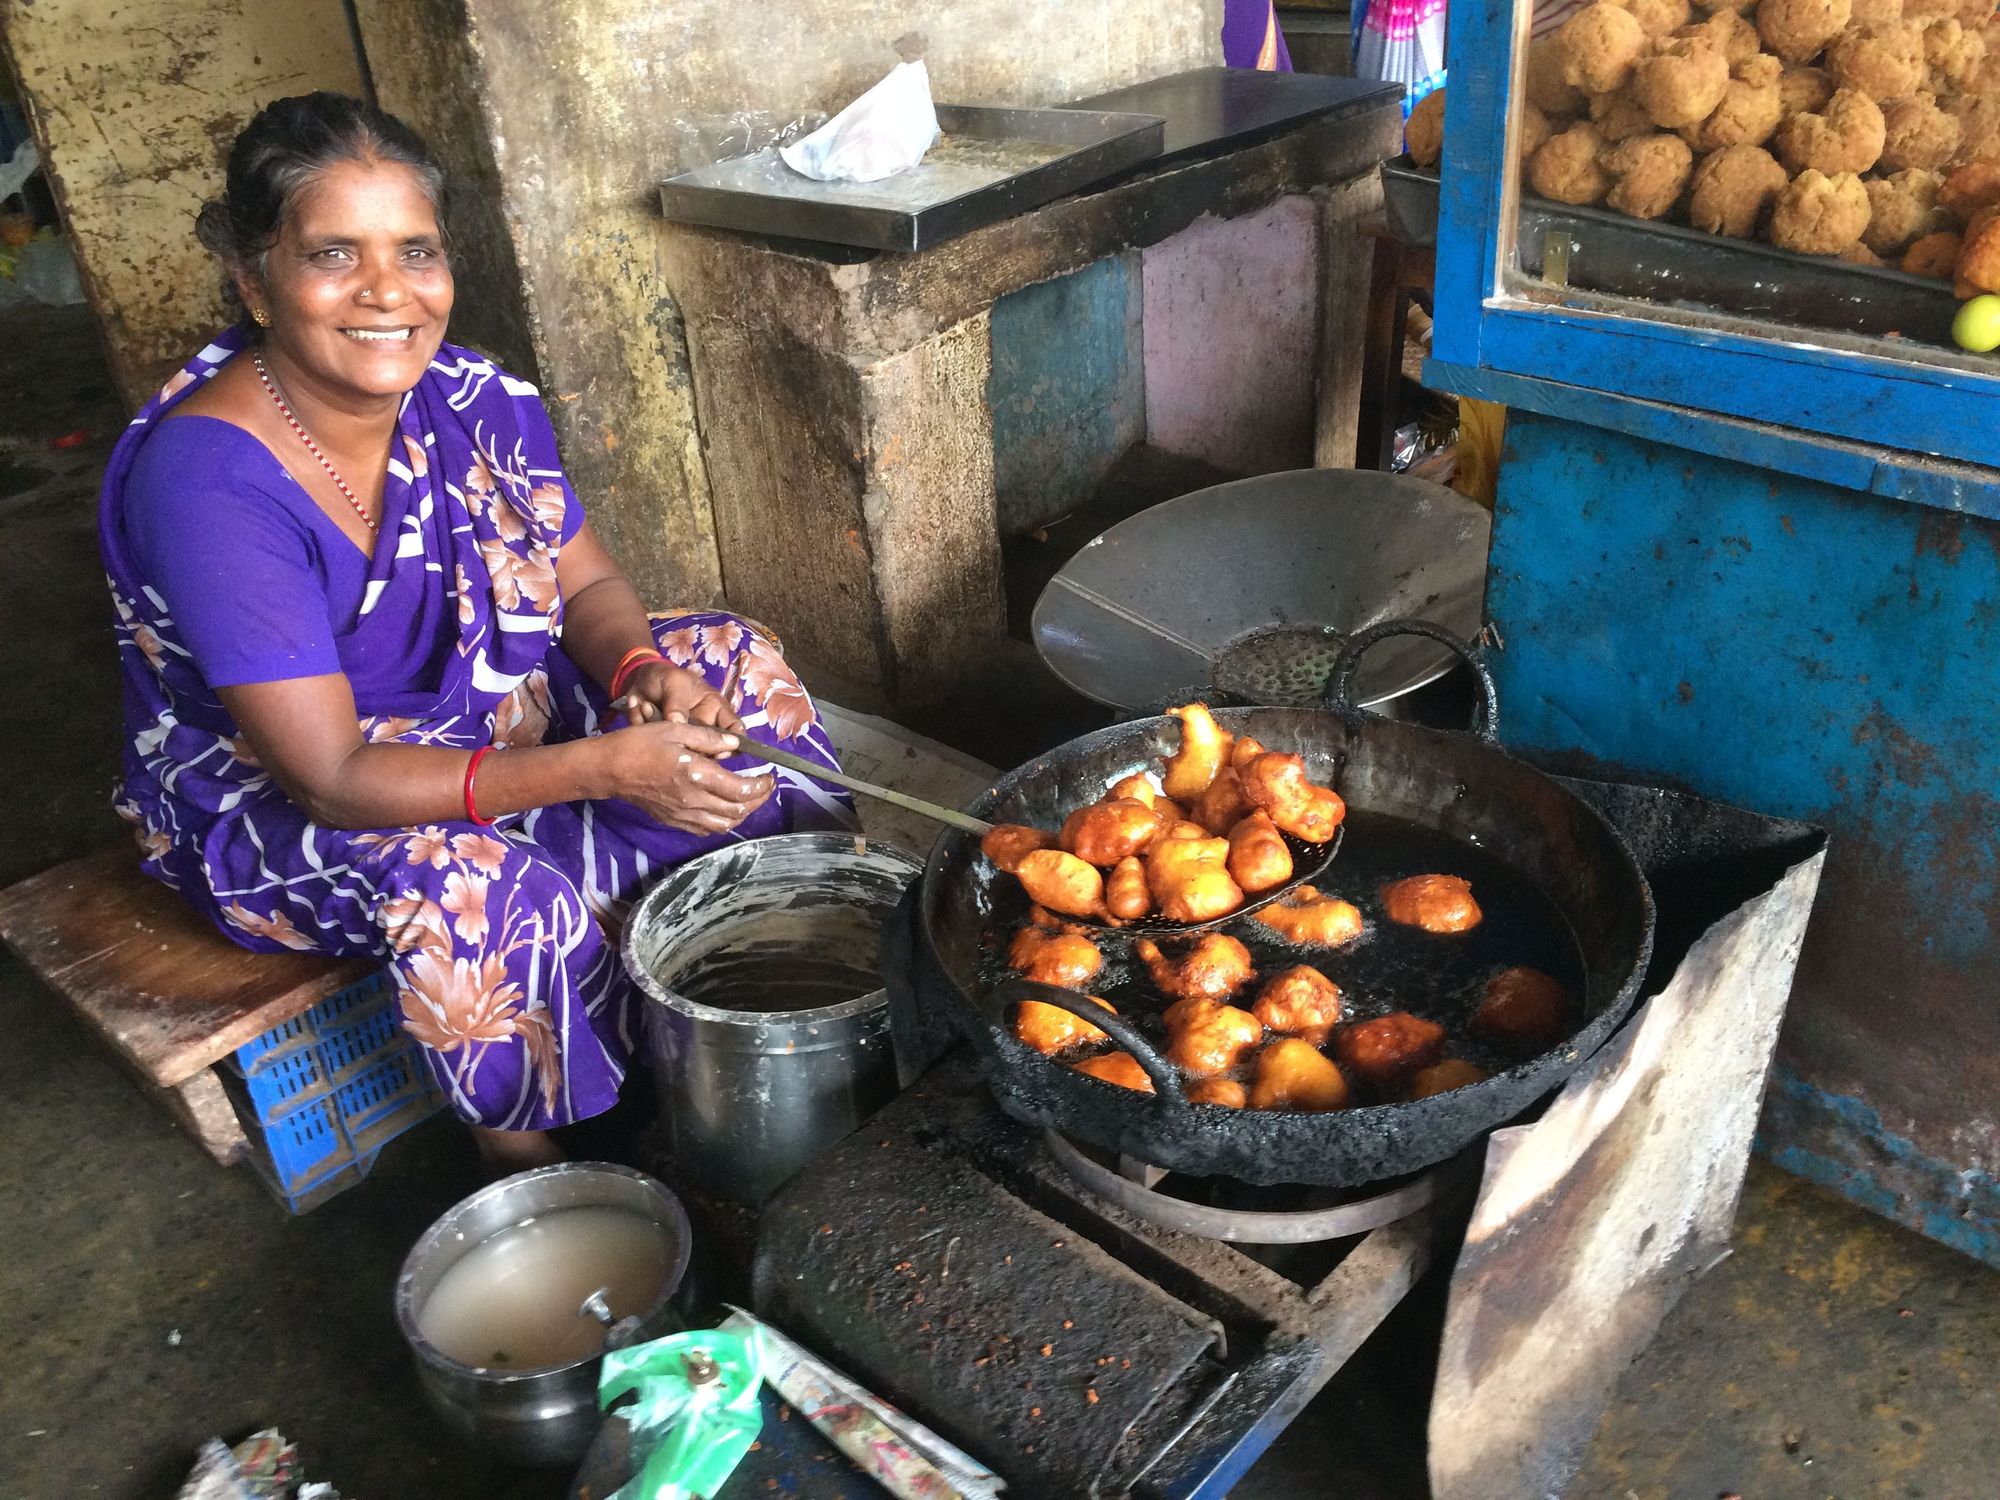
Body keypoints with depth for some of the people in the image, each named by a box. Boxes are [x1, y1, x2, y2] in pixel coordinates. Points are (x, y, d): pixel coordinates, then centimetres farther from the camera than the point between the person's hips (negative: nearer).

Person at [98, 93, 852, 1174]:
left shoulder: (476, 401, -12)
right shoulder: (207, 483, -30)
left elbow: (585, 583, 0)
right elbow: (332, 778, -31)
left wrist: (644, 670, -24)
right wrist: (602, 769, -39)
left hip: (490, 712, 7)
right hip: (273, 797, -6)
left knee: (731, 667, -4)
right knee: (473, 890, -36)